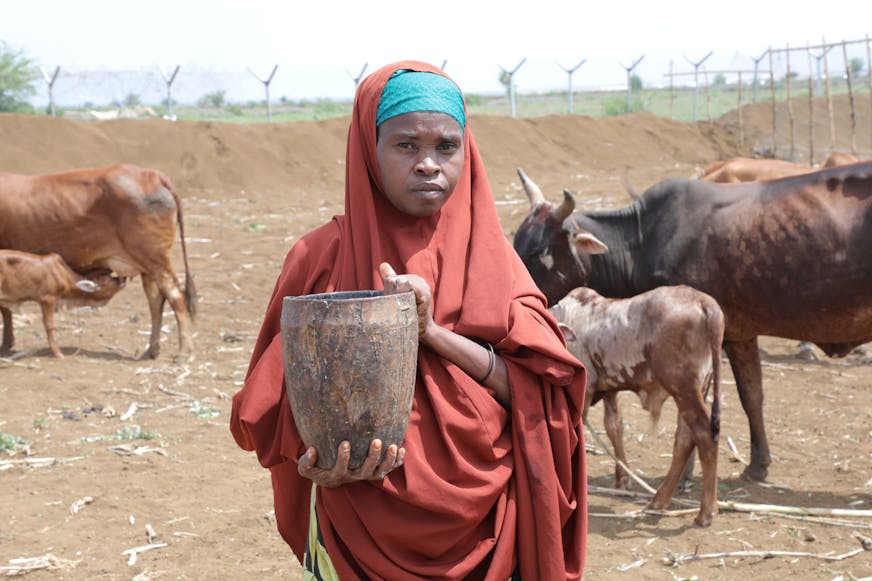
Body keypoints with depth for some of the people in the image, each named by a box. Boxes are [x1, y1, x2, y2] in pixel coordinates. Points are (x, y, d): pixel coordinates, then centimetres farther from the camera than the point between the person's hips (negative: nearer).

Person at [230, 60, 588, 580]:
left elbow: (541, 390, -9)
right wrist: (318, 458, -22)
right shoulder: (323, 258, -6)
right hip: (359, 531, -1)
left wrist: (434, 332, -21)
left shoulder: (487, 256, -1)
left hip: (480, 524, 2)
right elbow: (276, 407, -2)